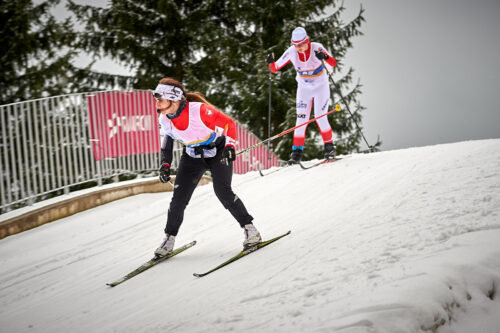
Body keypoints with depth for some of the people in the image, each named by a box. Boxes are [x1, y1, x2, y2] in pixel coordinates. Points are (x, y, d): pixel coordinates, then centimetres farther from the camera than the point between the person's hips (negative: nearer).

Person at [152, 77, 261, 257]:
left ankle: (250, 229, -7)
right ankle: (169, 239, 14)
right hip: (192, 156, 5)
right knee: (179, 198, -2)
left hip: (218, 152, -5)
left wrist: (229, 146, -31)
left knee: (222, 191, -21)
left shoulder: (198, 110, -30)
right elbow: (167, 137, 8)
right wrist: (165, 164, 0)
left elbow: (228, 123, -20)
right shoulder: (164, 119, -12)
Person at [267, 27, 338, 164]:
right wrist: (270, 63, -29)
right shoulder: (291, 52, -12)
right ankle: (297, 151, 1)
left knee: (320, 117, -10)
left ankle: (329, 147, 8)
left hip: (321, 87, -2)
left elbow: (333, 63, -27)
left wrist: (325, 57, -47)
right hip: (304, 89, 3)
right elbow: (275, 68, -7)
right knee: (301, 120, -4)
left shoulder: (316, 48, -19)